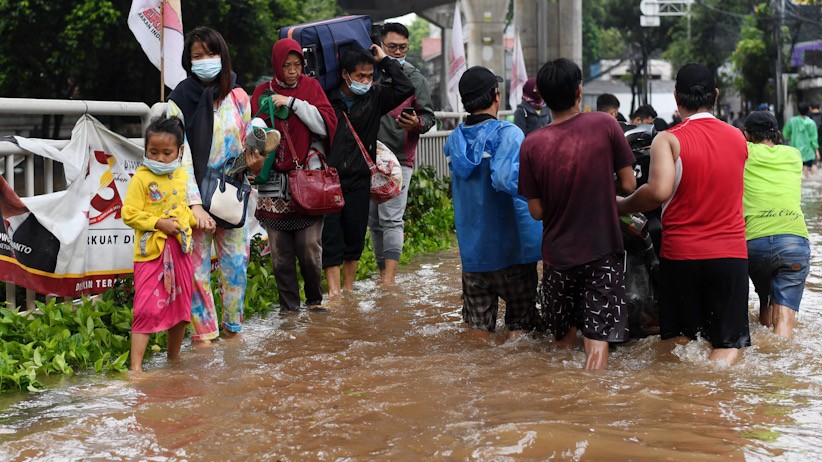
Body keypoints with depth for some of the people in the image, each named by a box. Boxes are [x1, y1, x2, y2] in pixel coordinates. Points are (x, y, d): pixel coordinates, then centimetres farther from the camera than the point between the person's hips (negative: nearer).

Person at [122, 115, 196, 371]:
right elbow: (129, 214, -13)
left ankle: (174, 359, 31)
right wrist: (159, 223, -19)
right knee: (147, 309, -11)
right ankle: (136, 366, -10)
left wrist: (195, 220, 6)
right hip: (151, 251, -6)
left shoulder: (182, 176, 9)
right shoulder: (141, 178, -9)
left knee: (180, 307, 14)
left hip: (180, 250, 6)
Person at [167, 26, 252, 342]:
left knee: (236, 263, 7)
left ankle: (233, 326, 21)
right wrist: (195, 204, -18)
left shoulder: (238, 97, 5)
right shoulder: (179, 102, -5)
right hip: (197, 196, -3)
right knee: (197, 266, -2)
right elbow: (180, 156, -10)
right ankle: (204, 332, 8)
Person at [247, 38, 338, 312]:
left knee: (310, 248, -5)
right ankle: (288, 306, 12)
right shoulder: (262, 93, 10)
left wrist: (293, 102, -11)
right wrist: (255, 160, -14)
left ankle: (314, 300, 15)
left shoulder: (311, 87, 8)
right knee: (280, 251, 1)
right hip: (274, 184, 1)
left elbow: (326, 125, -4)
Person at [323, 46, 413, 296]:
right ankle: (334, 291, -4)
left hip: (359, 181, 3)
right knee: (330, 238, -5)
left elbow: (405, 88, -5)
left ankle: (348, 289, 22)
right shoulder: (327, 98, -1)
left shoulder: (374, 98, 6)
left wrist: (384, 60, -2)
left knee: (355, 237, 9)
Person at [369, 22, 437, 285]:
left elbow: (429, 117, 3)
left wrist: (416, 123, -19)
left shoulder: (414, 79, 3)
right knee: (373, 221, 8)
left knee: (391, 219, -11)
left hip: (398, 160, -4)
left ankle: (389, 278, -17)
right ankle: (382, 271, 17)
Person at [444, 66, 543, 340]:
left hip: (471, 251, 5)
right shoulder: (508, 134, -14)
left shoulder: (454, 140, 6)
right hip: (512, 248, -5)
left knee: (478, 329, 13)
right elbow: (505, 179, -30)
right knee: (520, 326, 8)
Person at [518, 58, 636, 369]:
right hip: (603, 251, -2)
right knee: (597, 345, -1)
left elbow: (537, 211, -3)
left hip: (558, 255, 2)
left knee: (562, 342, 18)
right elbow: (628, 185, -5)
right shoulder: (605, 125, -10)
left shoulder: (532, 145, -7)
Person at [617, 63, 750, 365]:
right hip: (731, 253, 2)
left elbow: (660, 191, -22)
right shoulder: (738, 139, 6)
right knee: (730, 344, 5)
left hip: (681, 252, -2)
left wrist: (621, 206, -6)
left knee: (680, 337, 13)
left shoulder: (668, 140, -8)